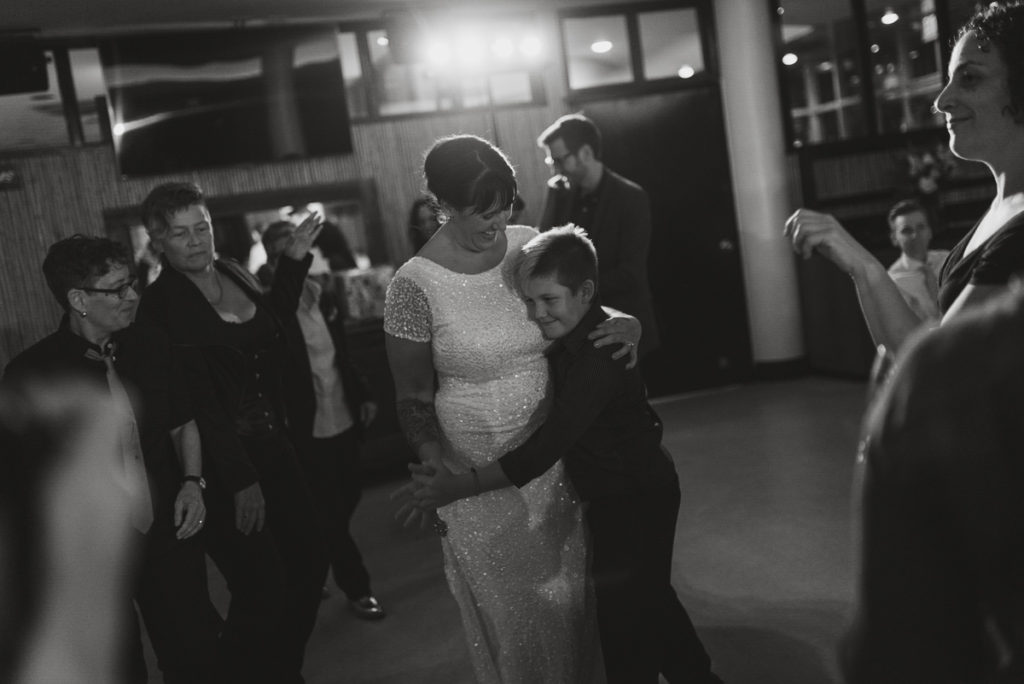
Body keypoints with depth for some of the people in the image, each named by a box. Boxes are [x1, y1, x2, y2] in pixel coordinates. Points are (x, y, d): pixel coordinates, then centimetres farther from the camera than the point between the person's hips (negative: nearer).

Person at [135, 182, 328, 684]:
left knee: (309, 562, 12)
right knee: (262, 590, -8)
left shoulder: (234, 273, 7)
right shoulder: (159, 306, -14)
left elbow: (273, 325, 26)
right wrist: (240, 480, -20)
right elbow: (196, 400, -18)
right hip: (221, 466, -7)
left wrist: (293, 260, 19)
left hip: (273, 448, 8)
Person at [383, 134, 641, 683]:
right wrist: (436, 471, -22)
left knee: (570, 588, 19)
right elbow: (413, 398, -8)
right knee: (509, 602, 12)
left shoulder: (530, 244, -5)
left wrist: (624, 323, -12)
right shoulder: (415, 285, -15)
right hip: (477, 470, -4)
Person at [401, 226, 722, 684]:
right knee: (649, 600, 26)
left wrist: (461, 486, -35)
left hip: (634, 500, -10)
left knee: (624, 617, 3)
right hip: (615, 495, 10)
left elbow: (547, 448, -34)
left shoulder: (599, 356, -29)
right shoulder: (569, 339, -1)